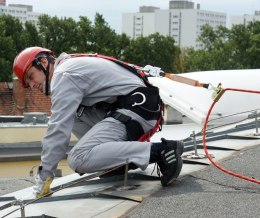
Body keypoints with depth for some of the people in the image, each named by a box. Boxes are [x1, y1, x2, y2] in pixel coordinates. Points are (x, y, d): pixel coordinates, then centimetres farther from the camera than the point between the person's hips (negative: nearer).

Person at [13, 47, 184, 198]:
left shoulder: (63, 75, -9)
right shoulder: (73, 64, 23)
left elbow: (59, 130, -15)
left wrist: (44, 177, -10)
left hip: (137, 108, -10)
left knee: (79, 159, -20)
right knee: (71, 112, 14)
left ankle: (160, 150, -22)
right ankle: (121, 159, 7)